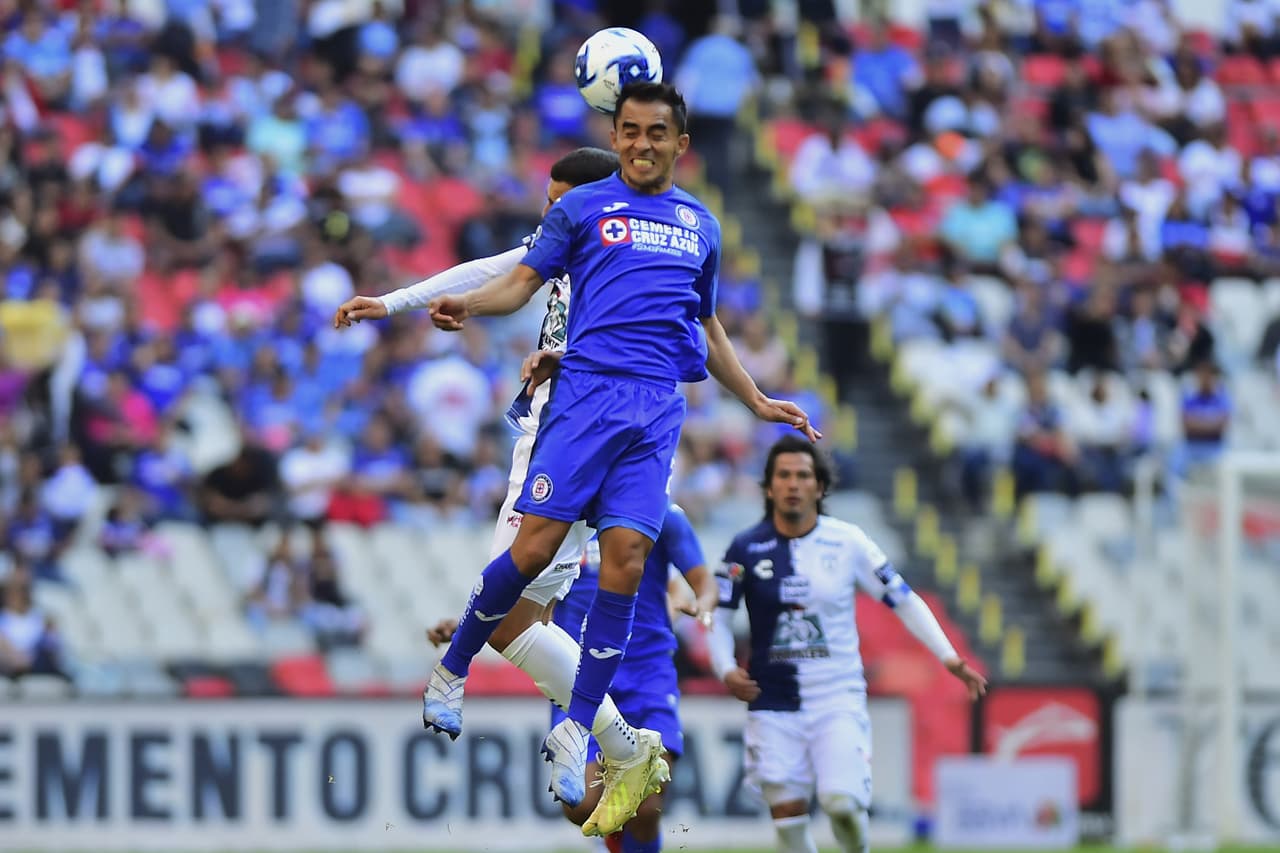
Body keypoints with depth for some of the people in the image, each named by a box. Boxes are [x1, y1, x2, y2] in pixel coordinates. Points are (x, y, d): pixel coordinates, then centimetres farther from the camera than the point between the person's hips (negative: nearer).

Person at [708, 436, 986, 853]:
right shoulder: (747, 549, -2)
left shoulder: (847, 542, -2)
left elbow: (904, 600, 6)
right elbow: (718, 615, 8)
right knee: (787, 812, -2)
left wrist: (949, 657, 0)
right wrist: (726, 669, -9)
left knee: (842, 803, -16)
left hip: (839, 698, -1)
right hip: (774, 704, 1)